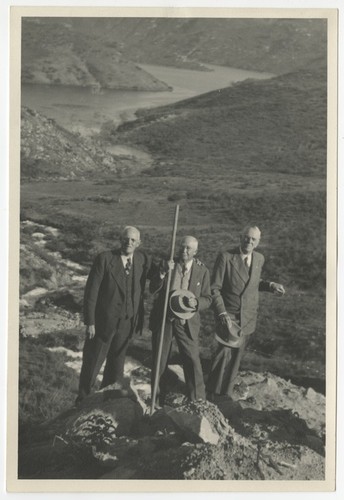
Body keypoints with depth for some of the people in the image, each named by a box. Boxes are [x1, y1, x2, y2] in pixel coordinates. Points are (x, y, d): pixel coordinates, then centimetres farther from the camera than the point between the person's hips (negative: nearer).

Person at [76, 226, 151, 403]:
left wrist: (139, 318, 3)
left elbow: (141, 290, 6)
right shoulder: (104, 259, -15)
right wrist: (90, 322, -14)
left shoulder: (143, 260, -2)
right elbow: (91, 292, -13)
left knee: (117, 361, 19)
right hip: (104, 320, -4)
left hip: (127, 321, 4)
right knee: (93, 361, 9)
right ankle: (83, 399, 29)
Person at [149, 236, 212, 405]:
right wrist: (162, 273, -23)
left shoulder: (202, 271, -1)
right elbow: (153, 290, -7)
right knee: (159, 361, 11)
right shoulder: (167, 264, 0)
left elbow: (207, 299, 1)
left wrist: (196, 302, -21)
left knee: (192, 361, -1)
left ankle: (198, 401, 16)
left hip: (186, 322, -1)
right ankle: (157, 401, 28)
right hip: (162, 320, 1)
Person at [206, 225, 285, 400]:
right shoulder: (225, 257, -13)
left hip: (248, 317, 5)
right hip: (228, 315, -5)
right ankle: (211, 392, 7)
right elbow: (214, 288, -12)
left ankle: (226, 392, 28)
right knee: (225, 352, -12)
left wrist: (271, 285, 0)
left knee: (236, 356, 12)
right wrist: (221, 313, -21)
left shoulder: (259, 258, 3)